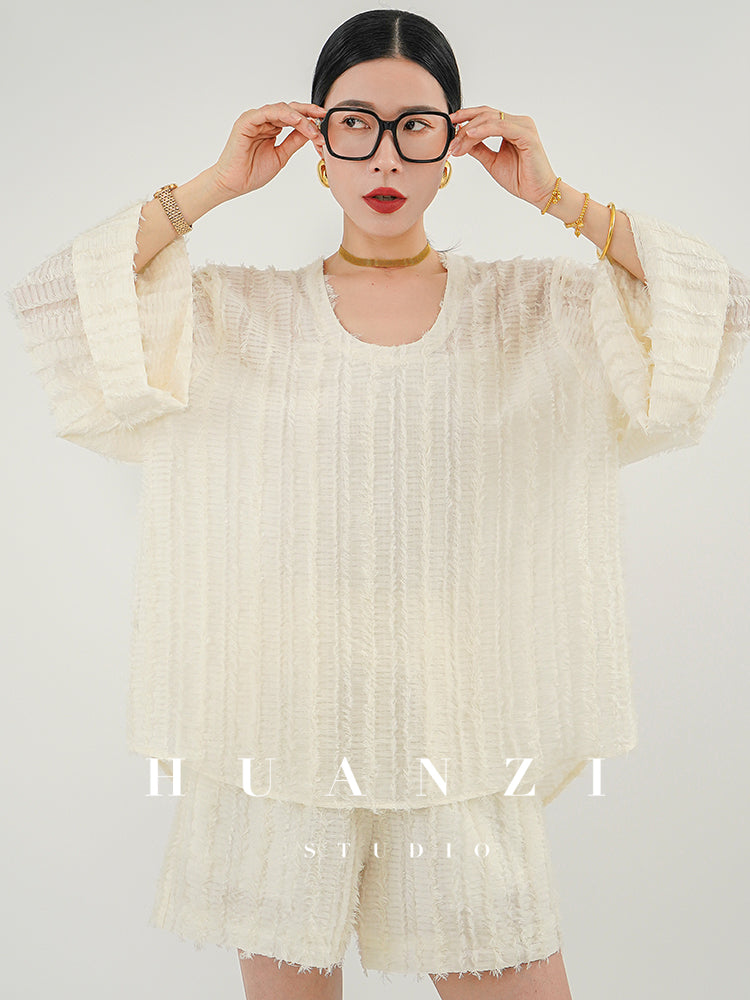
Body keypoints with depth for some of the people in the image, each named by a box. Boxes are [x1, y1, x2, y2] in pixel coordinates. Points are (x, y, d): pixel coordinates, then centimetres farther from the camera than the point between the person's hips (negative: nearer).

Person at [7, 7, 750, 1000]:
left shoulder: (532, 311, 5)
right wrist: (216, 185, -2)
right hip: (281, 722, 0)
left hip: (461, 728, 1)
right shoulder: (241, 313, 4)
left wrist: (556, 196, -3)